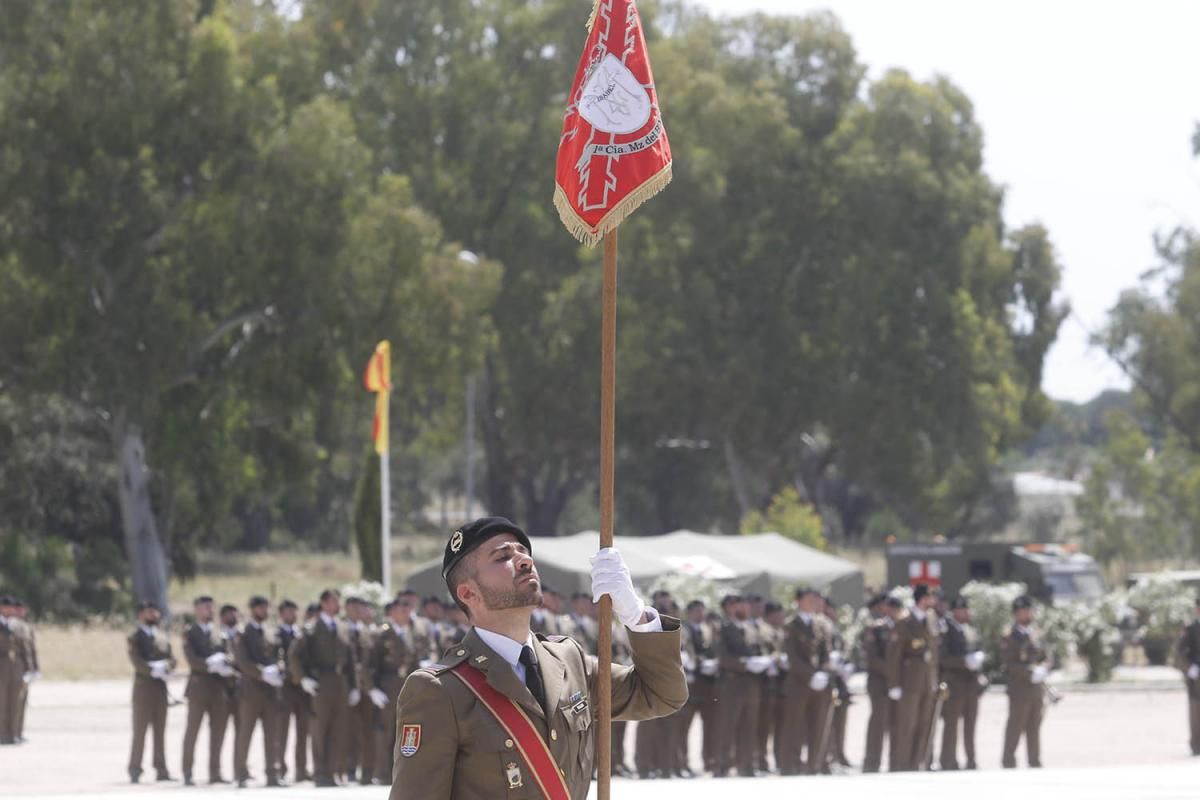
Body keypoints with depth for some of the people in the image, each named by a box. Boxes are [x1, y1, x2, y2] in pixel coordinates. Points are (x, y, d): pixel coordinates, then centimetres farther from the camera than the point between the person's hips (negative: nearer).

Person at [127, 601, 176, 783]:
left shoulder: (161, 637, 16)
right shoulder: (134, 638, -2)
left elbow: (171, 658, 7)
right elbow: (137, 661, -15)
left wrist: (166, 666, -14)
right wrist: (153, 670, -25)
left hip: (160, 685, 6)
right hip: (144, 685, -6)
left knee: (160, 729, 7)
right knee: (140, 729, -5)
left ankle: (161, 770, 9)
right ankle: (135, 769, -3)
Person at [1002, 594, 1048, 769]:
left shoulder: (1033, 634, 16)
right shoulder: (1010, 638, -7)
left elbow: (1043, 658, 20)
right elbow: (1010, 665, -14)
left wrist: (1043, 670, -2)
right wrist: (1031, 672, -22)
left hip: (1037, 689, 7)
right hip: (1020, 690, -7)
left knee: (1034, 728, 11)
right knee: (1015, 728, -5)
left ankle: (1035, 762, 16)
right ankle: (1009, 763, 0)